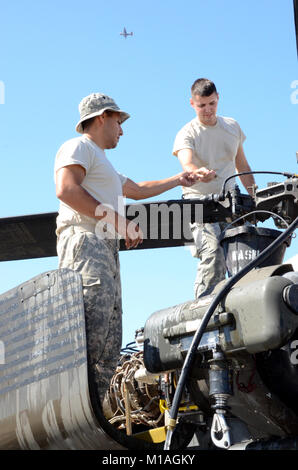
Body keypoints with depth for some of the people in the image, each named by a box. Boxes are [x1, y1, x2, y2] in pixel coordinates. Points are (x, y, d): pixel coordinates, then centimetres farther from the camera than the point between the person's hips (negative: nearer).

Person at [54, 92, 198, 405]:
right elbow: (66, 190, -13)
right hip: (85, 242, -10)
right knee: (91, 336, -26)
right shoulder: (79, 147, 5)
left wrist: (178, 180, 58)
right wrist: (118, 220, -13)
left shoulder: (102, 164, 38)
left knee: (109, 347, -2)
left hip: (106, 250, 10)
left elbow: (138, 189, 51)